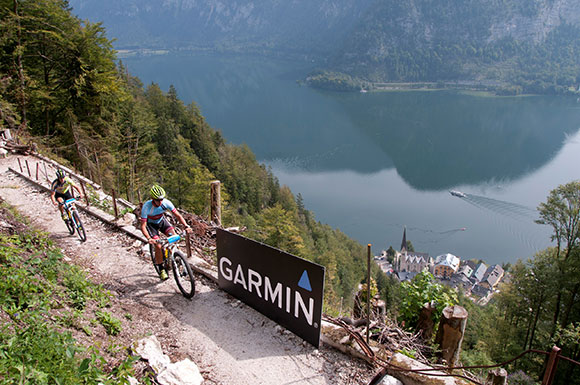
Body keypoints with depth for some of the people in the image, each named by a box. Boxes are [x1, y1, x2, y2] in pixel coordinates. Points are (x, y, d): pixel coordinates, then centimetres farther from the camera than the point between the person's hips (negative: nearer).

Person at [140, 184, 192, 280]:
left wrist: (186, 226, -35)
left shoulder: (166, 202, -27)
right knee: (158, 245, -17)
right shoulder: (146, 206, -34)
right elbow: (143, 226, -32)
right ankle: (161, 270, -2)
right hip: (151, 224, -3)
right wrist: (148, 238, -48)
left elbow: (177, 215, -20)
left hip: (161, 220, 3)